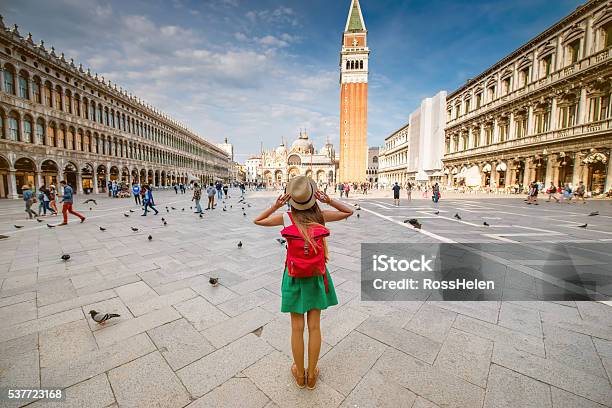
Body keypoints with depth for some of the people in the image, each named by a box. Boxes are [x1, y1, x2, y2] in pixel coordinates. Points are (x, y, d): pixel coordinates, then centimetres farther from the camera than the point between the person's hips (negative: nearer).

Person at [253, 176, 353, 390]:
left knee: (297, 328, 15)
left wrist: (276, 205, -11)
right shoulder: (321, 216, -10)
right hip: (316, 277, 1)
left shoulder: (287, 218, -13)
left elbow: (257, 221, 0)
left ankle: (300, 375, 34)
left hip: (294, 277, -1)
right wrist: (328, 200, -9)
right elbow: (349, 212, 4)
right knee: (314, 326, 15)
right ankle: (312, 375, 33)